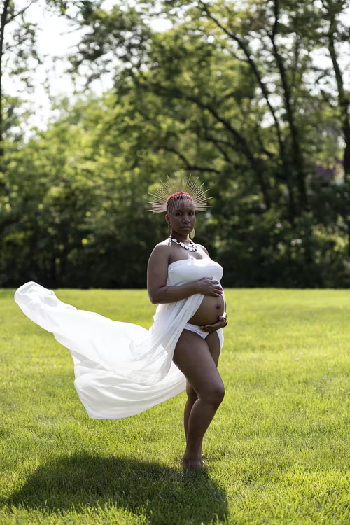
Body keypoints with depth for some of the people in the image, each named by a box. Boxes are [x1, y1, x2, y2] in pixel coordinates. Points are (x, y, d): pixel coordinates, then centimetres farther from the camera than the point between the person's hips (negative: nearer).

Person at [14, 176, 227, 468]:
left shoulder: (202, 250, 17)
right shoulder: (163, 251, -6)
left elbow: (216, 287, 22)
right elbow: (156, 295, -16)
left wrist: (222, 315, 2)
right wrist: (196, 286, -20)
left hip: (208, 332, 8)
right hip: (182, 332, -8)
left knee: (197, 395, 11)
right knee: (213, 391, -17)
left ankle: (194, 456, 21)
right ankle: (192, 457, -2)